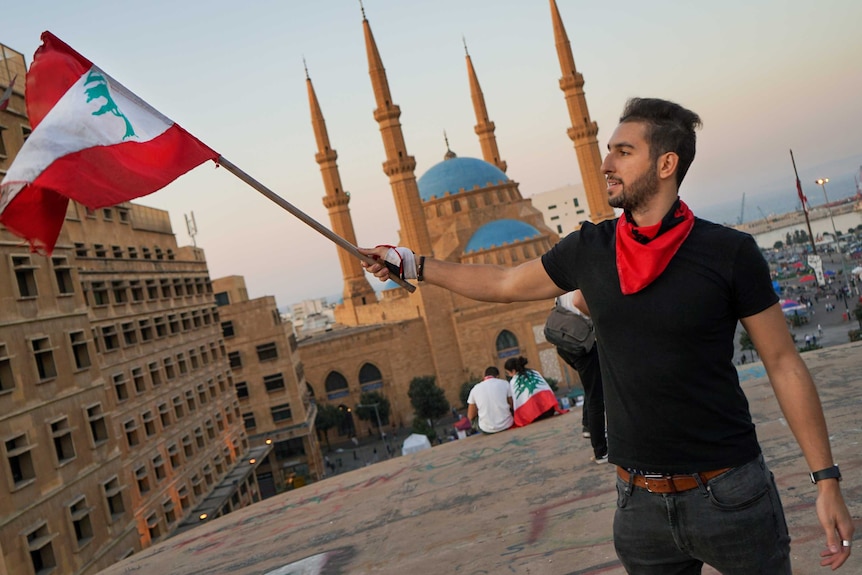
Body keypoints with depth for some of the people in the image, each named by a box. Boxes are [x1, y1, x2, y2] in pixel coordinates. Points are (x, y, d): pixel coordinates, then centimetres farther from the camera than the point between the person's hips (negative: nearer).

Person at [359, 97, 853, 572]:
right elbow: (504, 284, 14)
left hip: (729, 496, -3)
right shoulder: (589, 249, 0)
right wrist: (412, 263, 16)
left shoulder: (729, 253, -10)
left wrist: (827, 480, -6)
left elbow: (784, 363, -5)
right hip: (640, 500, 3)